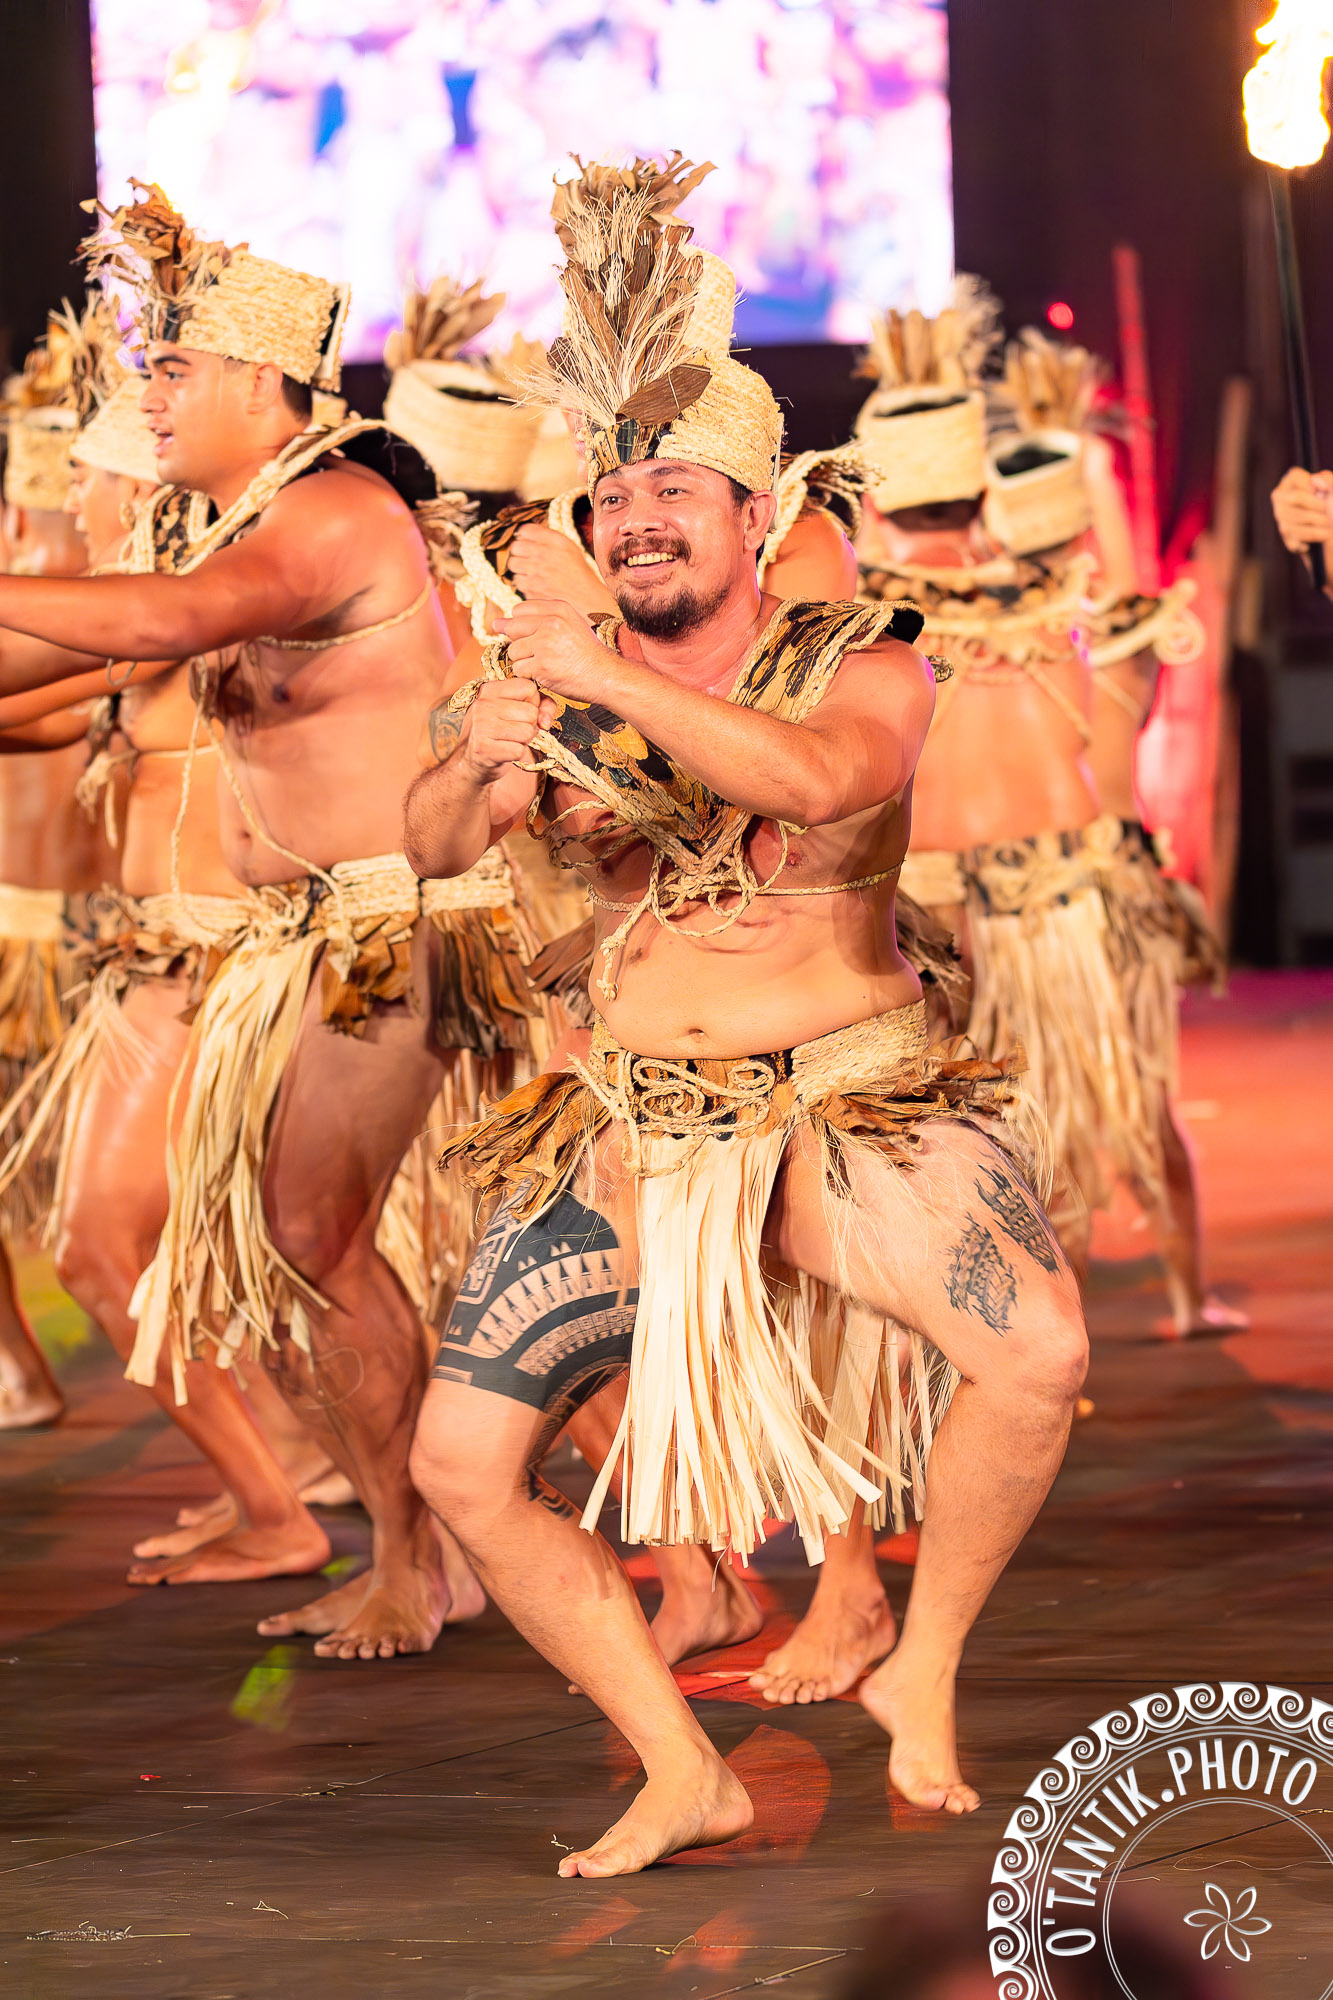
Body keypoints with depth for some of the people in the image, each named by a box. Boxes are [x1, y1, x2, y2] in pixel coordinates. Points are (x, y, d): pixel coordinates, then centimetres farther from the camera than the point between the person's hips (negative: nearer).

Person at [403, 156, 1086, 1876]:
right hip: (625, 1123, 3)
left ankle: (925, 1673, -3)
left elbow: (818, 775, -27)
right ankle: (685, 1777, 7)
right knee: (461, 1462, -10)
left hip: (848, 1100, -3)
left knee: (1039, 1345, -29)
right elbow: (431, 853, -8)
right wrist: (475, 773, -30)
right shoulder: (560, 679, 6)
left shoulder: (867, 667, -3)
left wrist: (610, 686, -33)